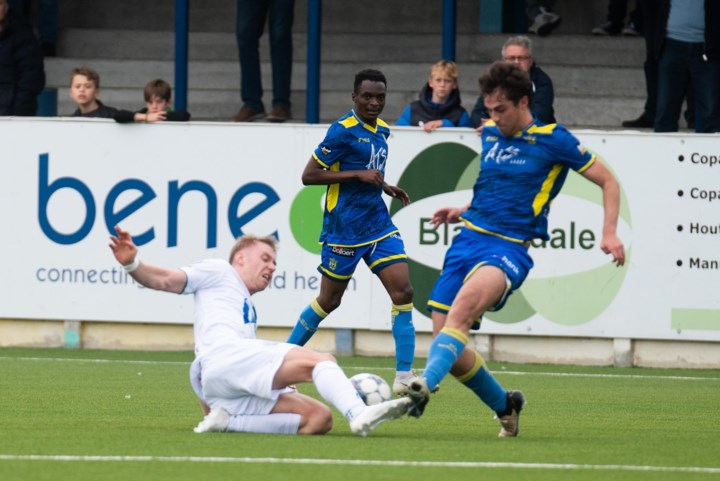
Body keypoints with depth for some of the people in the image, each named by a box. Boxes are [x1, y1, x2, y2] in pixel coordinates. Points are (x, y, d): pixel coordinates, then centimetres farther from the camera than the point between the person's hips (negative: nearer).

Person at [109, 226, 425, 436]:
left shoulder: (249, 313, 40)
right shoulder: (219, 273, 19)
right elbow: (166, 281, 6)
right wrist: (132, 264, -12)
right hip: (223, 356, -8)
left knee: (320, 418, -9)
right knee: (321, 360, -21)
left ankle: (228, 421, -20)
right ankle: (359, 415, -49)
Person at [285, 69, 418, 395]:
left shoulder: (381, 130, 10)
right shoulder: (343, 130, -13)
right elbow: (309, 175, -15)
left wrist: (385, 187, 9)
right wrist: (359, 175, -20)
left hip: (378, 224, 6)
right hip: (344, 229, -6)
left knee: (403, 292, -8)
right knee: (328, 301, 6)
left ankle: (404, 376, -8)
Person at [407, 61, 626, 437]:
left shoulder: (553, 140, -2)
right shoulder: (490, 135, 15)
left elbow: (607, 181, 4)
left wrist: (610, 233, -8)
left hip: (508, 248, -7)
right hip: (468, 238, 7)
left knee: (464, 303, -36)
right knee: (449, 347, -1)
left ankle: (424, 386, -53)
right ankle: (505, 406, 24)